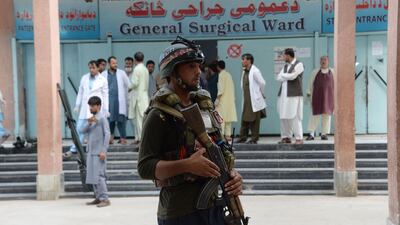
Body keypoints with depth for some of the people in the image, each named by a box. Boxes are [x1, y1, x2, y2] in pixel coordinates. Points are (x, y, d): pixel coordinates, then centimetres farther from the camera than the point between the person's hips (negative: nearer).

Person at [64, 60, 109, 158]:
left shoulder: (103, 80, 1)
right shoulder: (84, 78, 10)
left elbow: (105, 95, 2)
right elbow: (80, 92, 14)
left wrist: (106, 110, 0)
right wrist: (77, 105, 12)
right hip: (85, 108, 3)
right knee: (79, 128, 2)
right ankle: (73, 150, 6)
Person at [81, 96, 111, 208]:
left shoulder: (102, 118, -7)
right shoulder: (91, 118, 15)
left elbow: (107, 135, -12)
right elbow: (82, 131, 6)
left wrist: (103, 151, -17)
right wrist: (89, 123, -13)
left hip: (98, 153, -8)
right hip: (90, 152, 8)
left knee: (99, 175, -10)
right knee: (92, 176, 9)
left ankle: (105, 199, -7)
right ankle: (98, 198, 15)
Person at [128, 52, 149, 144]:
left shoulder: (137, 69, -11)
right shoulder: (145, 69, 10)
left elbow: (135, 82, -15)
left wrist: (130, 88, 2)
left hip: (138, 95, -7)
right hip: (144, 94, 7)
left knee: (140, 117, -5)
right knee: (139, 117, 10)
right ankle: (138, 137, 14)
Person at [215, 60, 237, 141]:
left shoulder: (221, 74, -9)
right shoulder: (228, 74, 14)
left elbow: (221, 88, -16)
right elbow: (232, 87, 14)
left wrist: (217, 99, -14)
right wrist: (232, 97, 16)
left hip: (223, 99, -8)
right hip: (230, 99, 8)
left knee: (221, 117, -8)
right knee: (228, 117, 8)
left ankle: (221, 134, -12)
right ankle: (228, 135, 8)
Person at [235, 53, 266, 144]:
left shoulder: (255, 71, -14)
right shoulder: (244, 71, 12)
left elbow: (262, 83, -16)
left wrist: (262, 94, -5)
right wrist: (245, 94, 16)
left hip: (255, 100, -8)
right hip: (246, 99, 8)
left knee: (254, 120, -2)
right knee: (244, 119, 9)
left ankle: (254, 139, 5)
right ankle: (243, 137, 15)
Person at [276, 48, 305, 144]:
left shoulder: (299, 64, -1)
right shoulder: (285, 66, 20)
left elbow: (292, 76, -14)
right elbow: (278, 78, 9)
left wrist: (283, 75, 2)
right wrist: (288, 76, -6)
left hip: (294, 94, -7)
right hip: (283, 94, 7)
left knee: (295, 117, -8)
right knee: (284, 116, 4)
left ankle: (299, 138, -3)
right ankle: (286, 137, 10)